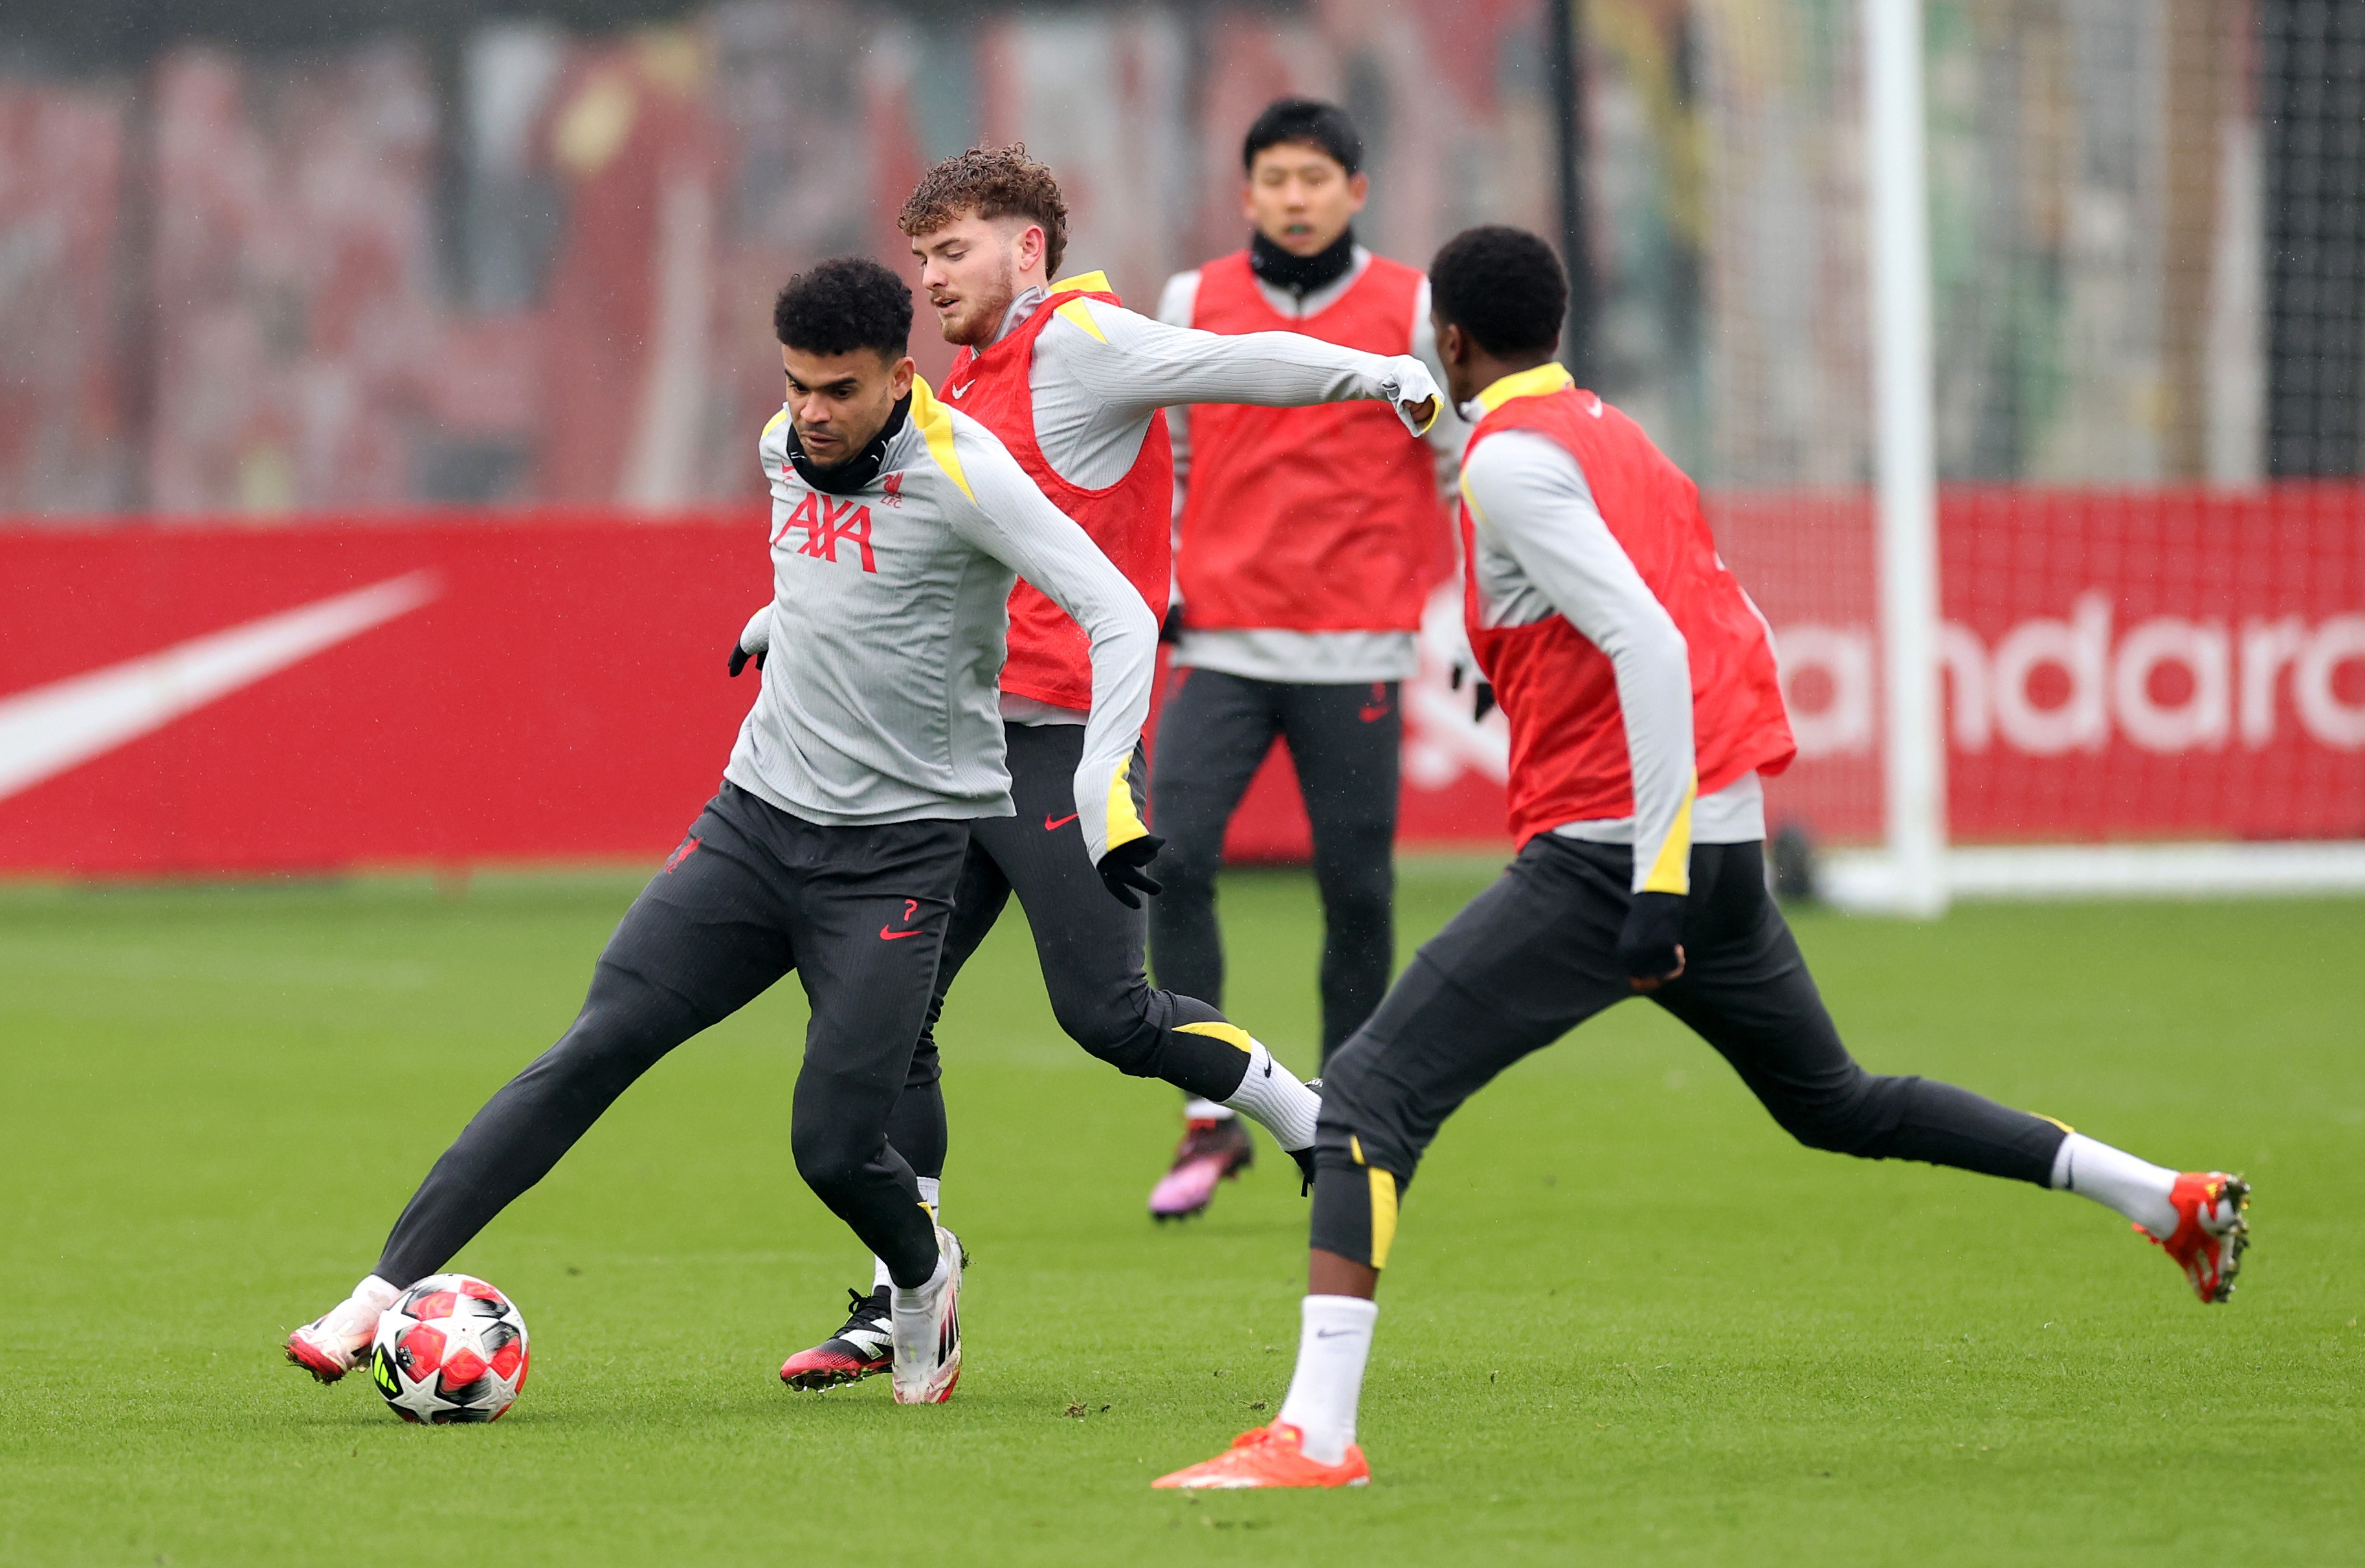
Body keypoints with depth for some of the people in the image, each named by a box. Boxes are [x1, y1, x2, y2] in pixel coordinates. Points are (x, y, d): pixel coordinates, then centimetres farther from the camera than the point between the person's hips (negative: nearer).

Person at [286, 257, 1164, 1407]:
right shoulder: (785, 445, 3)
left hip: (895, 855, -5)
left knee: (834, 1147, -9)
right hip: (754, 821, 5)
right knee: (592, 1052, -10)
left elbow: (1120, 618, -16)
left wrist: (1105, 791, -24)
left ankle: (925, 1277, 27)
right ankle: (383, 1293, -14)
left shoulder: (961, 472, -16)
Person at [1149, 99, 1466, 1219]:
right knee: (1173, 855, -14)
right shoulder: (1193, 306, 8)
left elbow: (1467, 465, 6)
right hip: (1222, 644, 1)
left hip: (1355, 651, -1)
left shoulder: (1413, 311, 3)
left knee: (1356, 888, 0)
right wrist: (1152, 582, 10)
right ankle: (1209, 1117, -7)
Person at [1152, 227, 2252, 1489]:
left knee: (1367, 1093, -10)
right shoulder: (1615, 436, 16)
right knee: (1837, 1107, 28)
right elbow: (1733, 634, 19)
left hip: (1606, 854, -9)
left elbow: (1651, 645, -21)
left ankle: (1316, 1432, -22)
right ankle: (2169, 1199, 31)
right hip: (1730, 841, 9)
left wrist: (1656, 883, -24)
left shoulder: (1511, 456, -10)